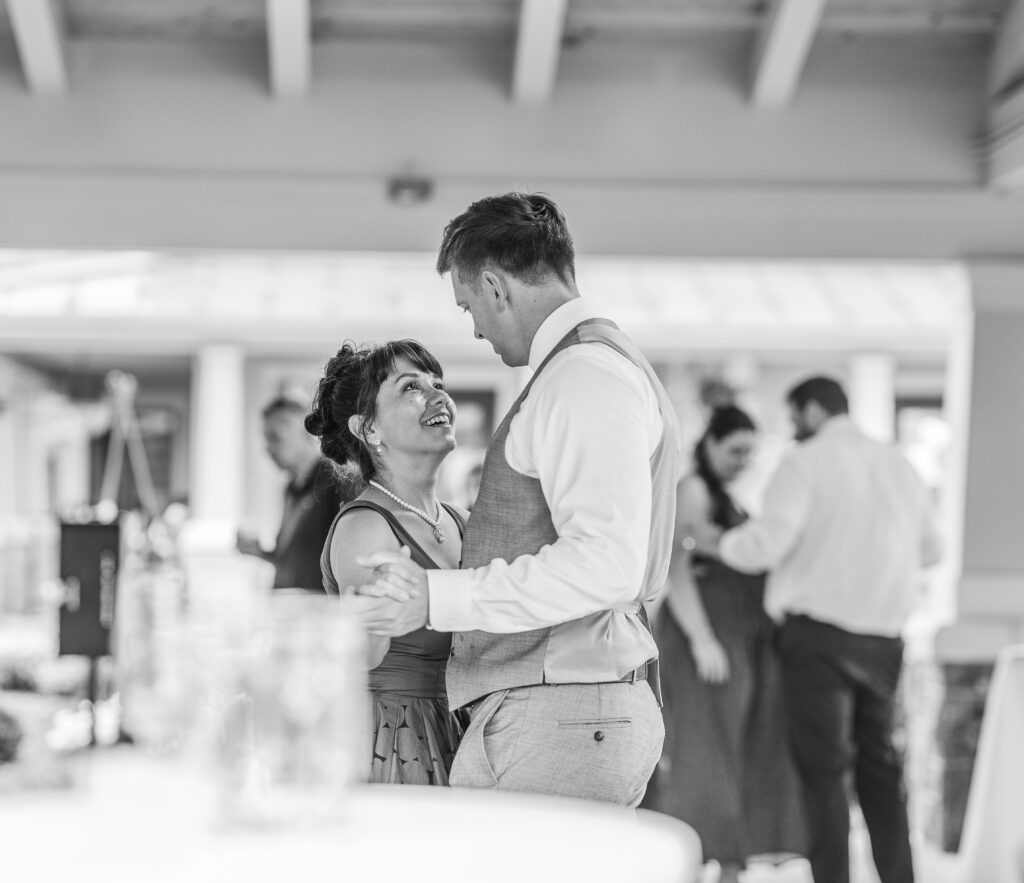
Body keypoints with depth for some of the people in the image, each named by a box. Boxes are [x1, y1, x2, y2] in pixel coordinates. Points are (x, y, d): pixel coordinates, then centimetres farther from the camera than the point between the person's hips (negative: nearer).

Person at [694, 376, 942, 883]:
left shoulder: (806, 462, -6)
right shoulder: (898, 465, 12)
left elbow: (764, 544, -17)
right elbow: (930, 550, 21)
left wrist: (714, 544, 1)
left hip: (818, 631, -5)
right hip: (883, 634, 6)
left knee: (824, 768, -1)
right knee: (878, 761, 15)